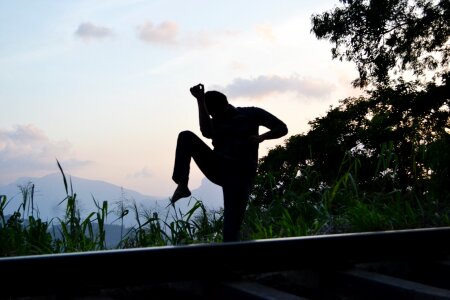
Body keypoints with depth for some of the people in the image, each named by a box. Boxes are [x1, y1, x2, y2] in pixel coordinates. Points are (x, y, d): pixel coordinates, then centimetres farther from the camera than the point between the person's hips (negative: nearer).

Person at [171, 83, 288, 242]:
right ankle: (182, 185, -19)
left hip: (241, 173, -3)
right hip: (219, 169, 4)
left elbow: (282, 128, 7)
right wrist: (200, 101, -14)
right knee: (186, 137, -12)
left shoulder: (251, 114, 9)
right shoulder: (216, 122, 14)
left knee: (232, 223, -16)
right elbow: (206, 132, -12)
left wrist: (261, 137, -11)